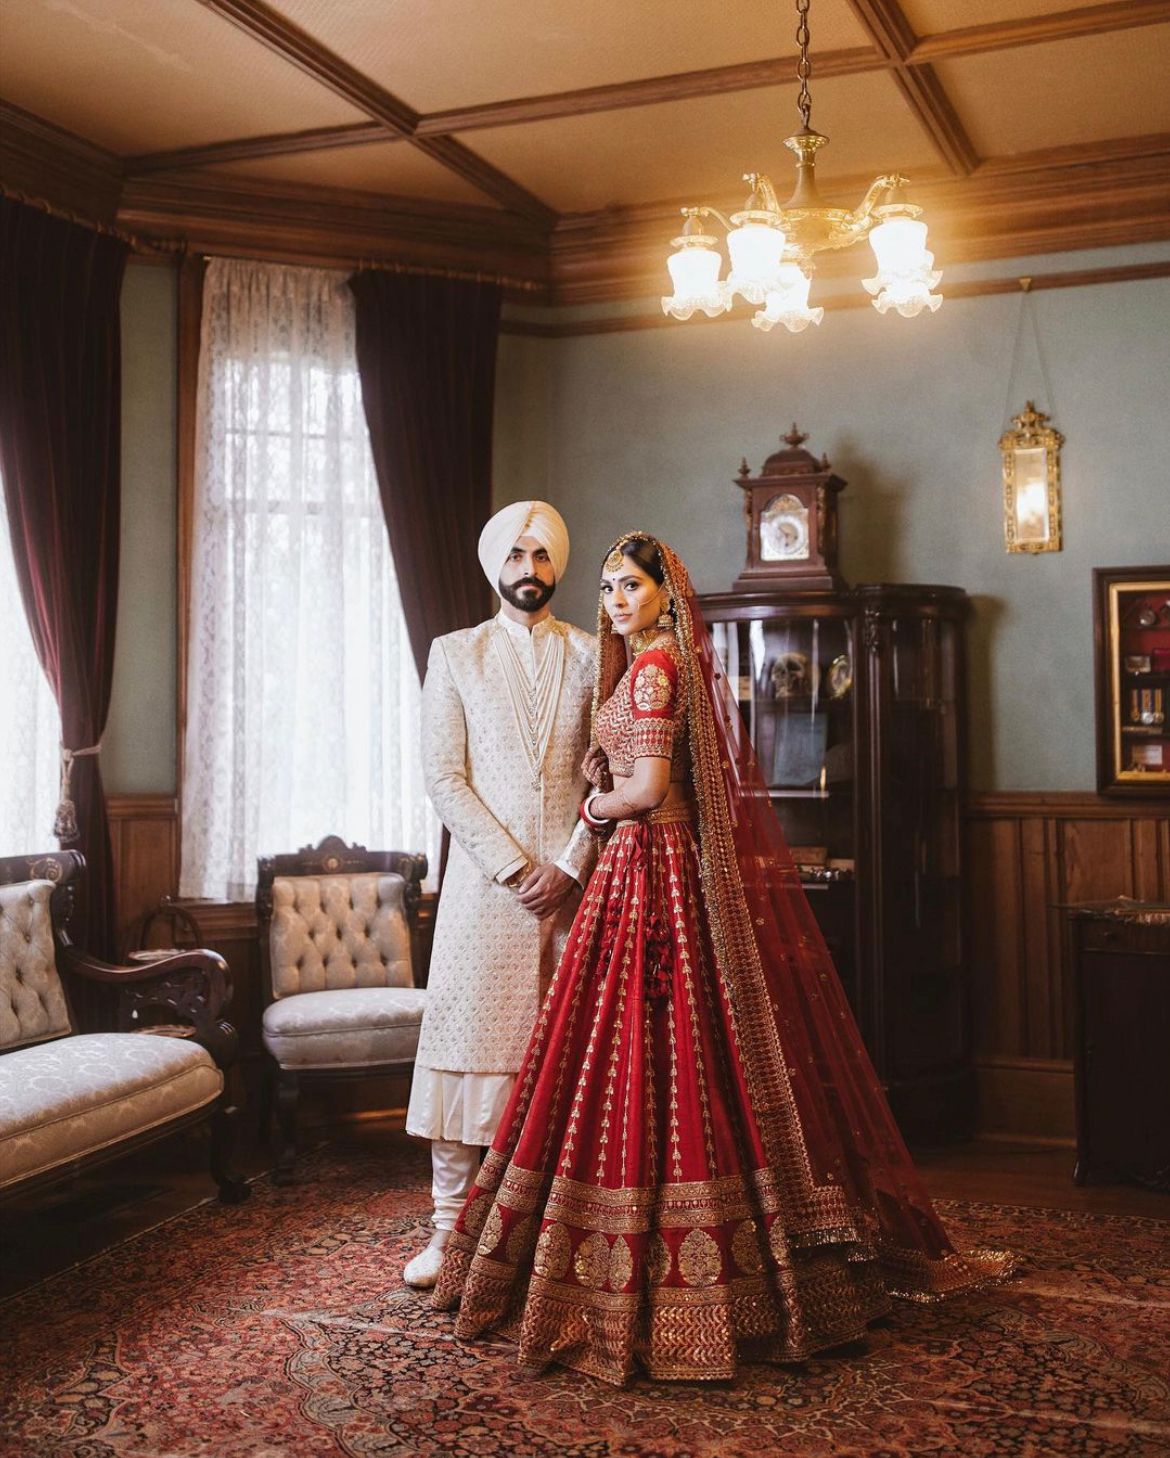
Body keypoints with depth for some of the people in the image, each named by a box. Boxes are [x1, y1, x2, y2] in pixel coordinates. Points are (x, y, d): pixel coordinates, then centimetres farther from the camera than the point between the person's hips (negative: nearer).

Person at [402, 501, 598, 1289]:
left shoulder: (594, 657, 10)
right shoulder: (455, 655, 8)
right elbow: (445, 777, 0)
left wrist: (569, 864, -8)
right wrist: (514, 867, -9)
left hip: (573, 880, 1)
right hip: (485, 879, -1)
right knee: (470, 1042, -1)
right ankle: (451, 1225, 7)